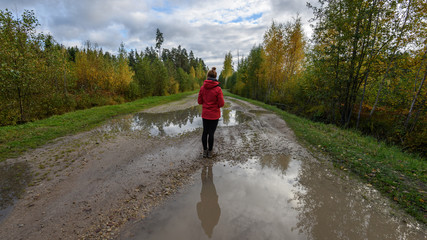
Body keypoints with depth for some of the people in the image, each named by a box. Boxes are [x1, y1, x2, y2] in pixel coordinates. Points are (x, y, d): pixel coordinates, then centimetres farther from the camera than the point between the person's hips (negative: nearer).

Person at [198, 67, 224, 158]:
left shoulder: (202, 87, -5)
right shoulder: (218, 89, -14)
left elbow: (200, 101, 2)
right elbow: (221, 104, -13)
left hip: (205, 114, 3)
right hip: (214, 115, -3)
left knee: (205, 132, 16)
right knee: (211, 133, 8)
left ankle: (205, 151, 25)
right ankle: (210, 152, 20)